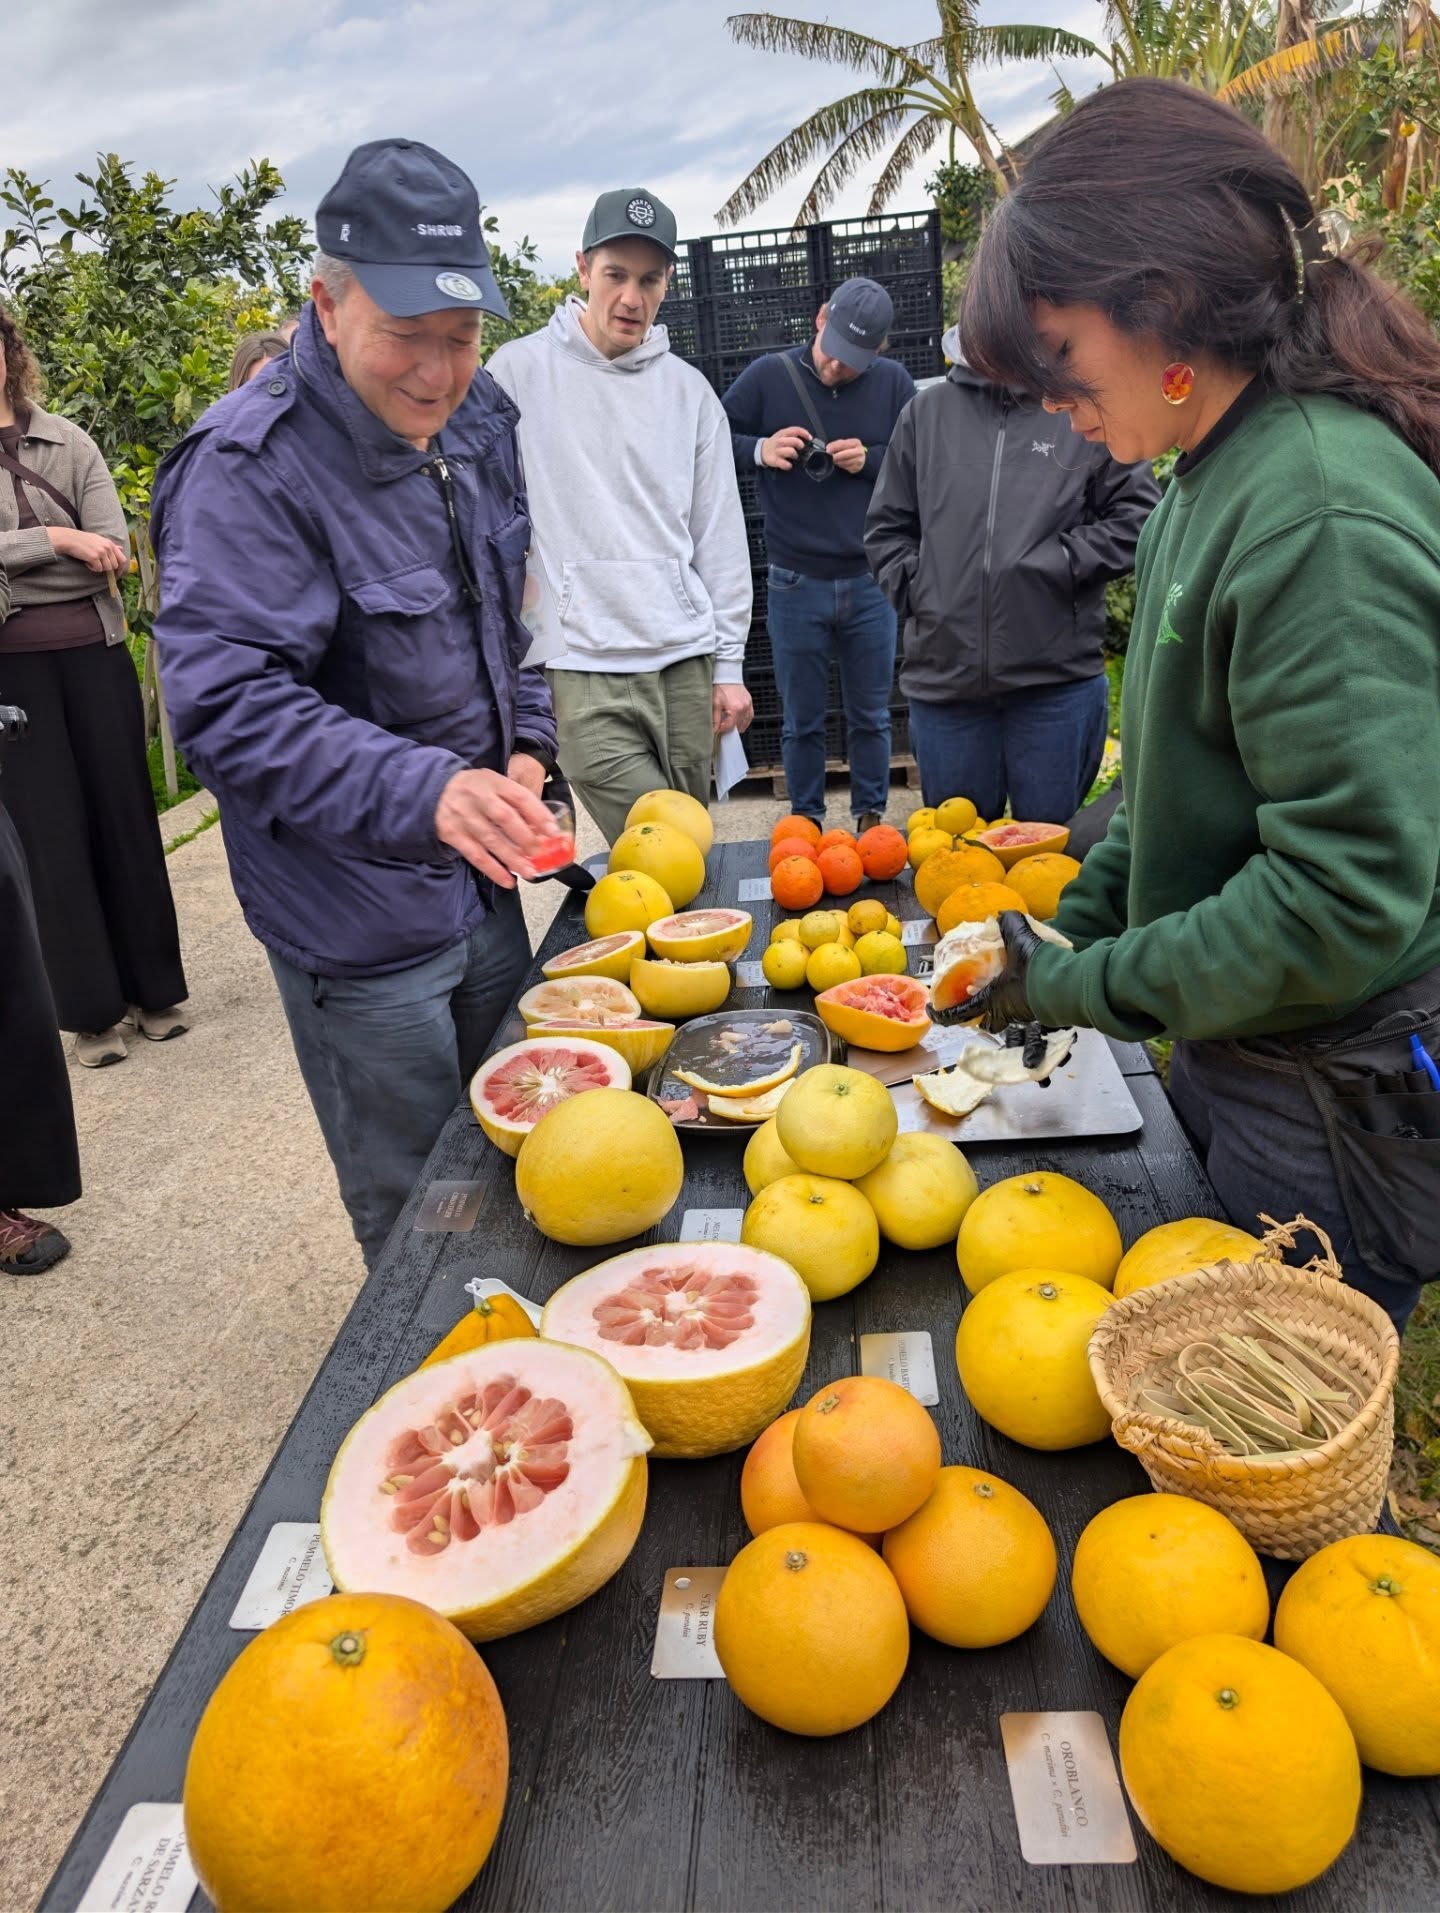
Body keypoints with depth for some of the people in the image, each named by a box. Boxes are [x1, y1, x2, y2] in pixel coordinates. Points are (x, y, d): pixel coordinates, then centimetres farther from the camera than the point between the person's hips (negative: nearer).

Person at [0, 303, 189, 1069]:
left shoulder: (68, 443, 5)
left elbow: (113, 549, -6)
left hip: (93, 649, 0)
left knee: (125, 818, 5)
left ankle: (154, 990, 18)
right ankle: (91, 1012, 13)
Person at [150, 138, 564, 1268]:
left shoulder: (475, 423, 5)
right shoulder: (249, 467, -20)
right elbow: (227, 701, -28)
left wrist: (526, 740, 2)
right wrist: (424, 790, -41)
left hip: (483, 882, 8)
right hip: (360, 923, -7)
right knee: (417, 1220, 9)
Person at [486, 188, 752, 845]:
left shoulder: (689, 390, 12)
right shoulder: (518, 371, 2)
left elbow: (720, 538, 13)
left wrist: (729, 664, 9)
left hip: (686, 659, 4)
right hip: (581, 670, -4)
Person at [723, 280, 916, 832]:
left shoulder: (893, 382, 1)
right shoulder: (769, 376, -1)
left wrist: (872, 460, -12)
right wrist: (759, 450, -15)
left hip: (871, 583, 1)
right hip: (795, 584, -1)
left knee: (871, 716, 11)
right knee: (800, 720, 8)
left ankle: (871, 817, 25)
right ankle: (806, 821, 22)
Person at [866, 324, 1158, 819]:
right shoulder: (926, 412, 10)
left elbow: (1138, 516, 1)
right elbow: (886, 527, 16)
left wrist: (1062, 561, -10)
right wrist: (911, 587, 1)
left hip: (1058, 683, -2)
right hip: (942, 679, 3)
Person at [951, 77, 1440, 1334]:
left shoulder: (1322, 512, -24)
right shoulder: (1215, 480, 6)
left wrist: (1090, 986, -16)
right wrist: (1074, 930, 8)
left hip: (1336, 1111, -8)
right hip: (1229, 1056, 9)